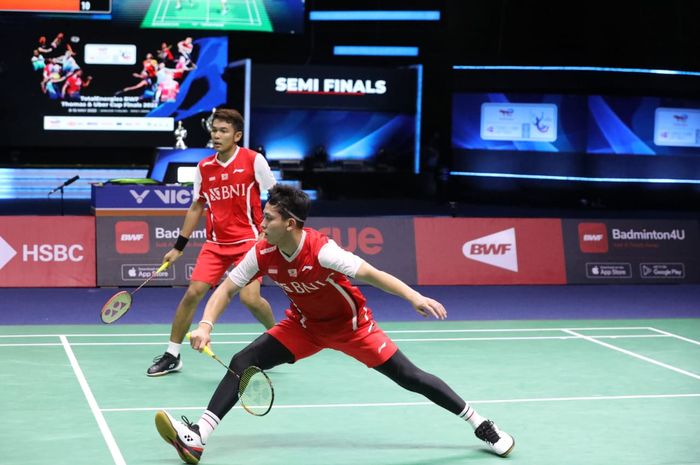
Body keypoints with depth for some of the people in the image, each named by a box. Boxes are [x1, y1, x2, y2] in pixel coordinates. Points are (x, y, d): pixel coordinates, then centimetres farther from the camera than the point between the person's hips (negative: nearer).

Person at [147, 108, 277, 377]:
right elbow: (196, 207, 14)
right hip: (215, 243, 4)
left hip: (248, 241, -4)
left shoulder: (253, 160, -8)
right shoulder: (203, 168, 4)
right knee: (193, 292, -6)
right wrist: (178, 247, 14)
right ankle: (172, 355, 7)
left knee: (250, 298, -17)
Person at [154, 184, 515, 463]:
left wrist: (414, 297, -50)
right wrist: (206, 326, -28)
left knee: (409, 377, -7)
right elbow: (227, 289, -10)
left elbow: (371, 274, -36)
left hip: (350, 324, -4)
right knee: (243, 362, -12)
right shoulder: (262, 254, -18)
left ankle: (481, 425, 8)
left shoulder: (322, 251, -33)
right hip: (303, 325, 5)